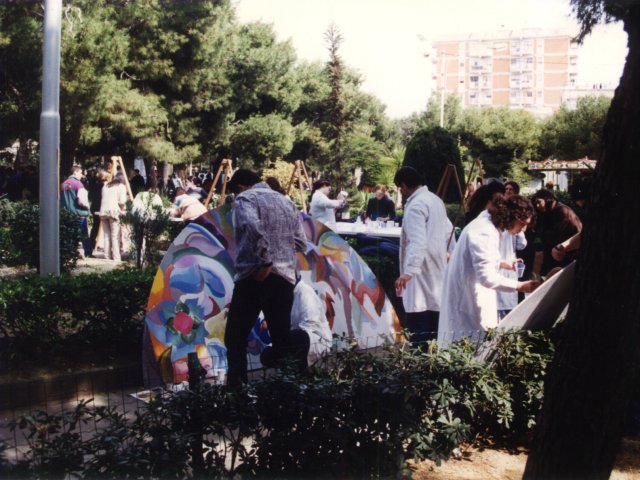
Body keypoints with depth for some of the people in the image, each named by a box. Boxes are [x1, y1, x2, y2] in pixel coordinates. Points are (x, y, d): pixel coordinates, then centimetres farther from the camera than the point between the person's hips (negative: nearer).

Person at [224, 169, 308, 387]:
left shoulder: (245, 198, 0)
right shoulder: (286, 201, 20)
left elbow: (253, 227, -21)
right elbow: (301, 243, 16)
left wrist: (264, 262, -17)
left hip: (254, 276, -6)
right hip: (285, 278, 6)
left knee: (235, 338, 0)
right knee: (282, 339, 11)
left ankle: (236, 388, -6)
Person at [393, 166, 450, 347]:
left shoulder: (415, 206, -16)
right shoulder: (436, 199, 12)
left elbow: (417, 242, -27)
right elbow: (447, 230, 24)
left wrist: (408, 271, -34)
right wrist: (446, 252, 38)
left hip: (421, 271, -10)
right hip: (437, 269, 10)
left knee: (419, 333, -11)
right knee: (434, 329, 14)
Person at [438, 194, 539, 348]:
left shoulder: (489, 223, 8)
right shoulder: (484, 233, -25)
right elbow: (487, 277, -31)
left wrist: (503, 263, 15)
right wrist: (520, 286, -30)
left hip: (474, 291, 11)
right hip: (468, 298, -11)